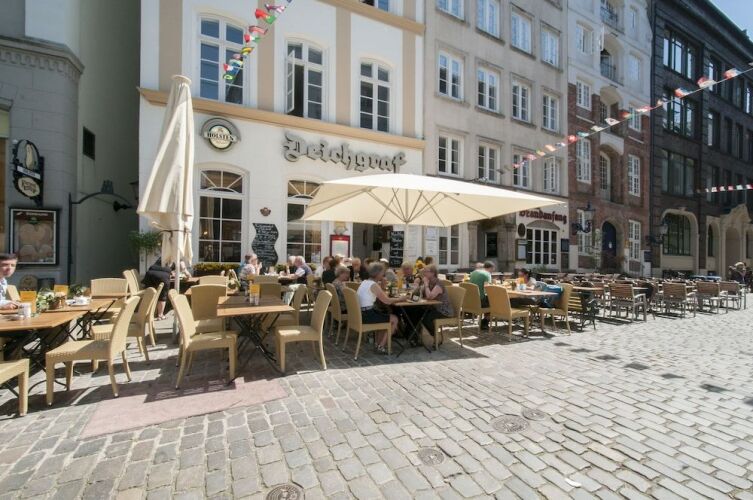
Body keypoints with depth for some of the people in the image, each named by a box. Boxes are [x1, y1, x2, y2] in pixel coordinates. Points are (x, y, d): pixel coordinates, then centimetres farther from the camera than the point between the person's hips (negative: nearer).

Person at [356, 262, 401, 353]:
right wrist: (400, 299, -2)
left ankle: (379, 343, 28)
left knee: (388, 314, 24)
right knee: (394, 319, 4)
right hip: (367, 315, -9)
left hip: (361, 313, 9)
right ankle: (381, 346, 11)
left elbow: (381, 297, 17)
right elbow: (387, 301, -17)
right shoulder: (373, 285, -16)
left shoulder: (365, 282, 12)